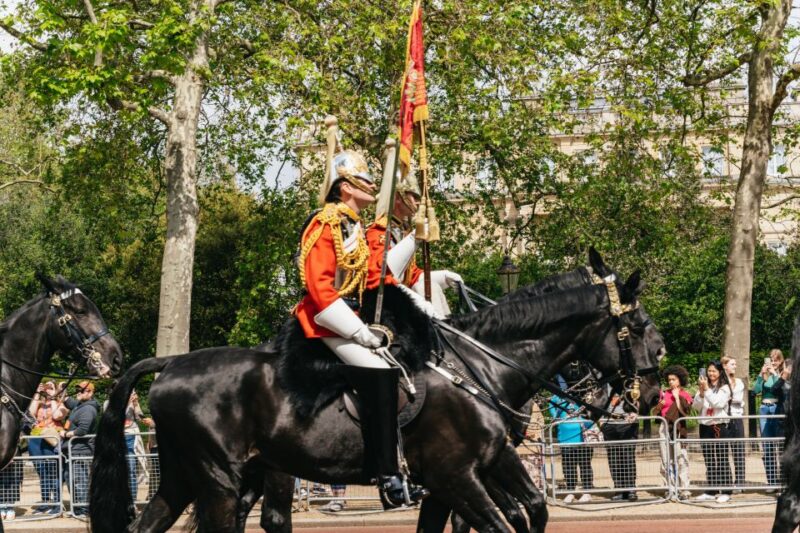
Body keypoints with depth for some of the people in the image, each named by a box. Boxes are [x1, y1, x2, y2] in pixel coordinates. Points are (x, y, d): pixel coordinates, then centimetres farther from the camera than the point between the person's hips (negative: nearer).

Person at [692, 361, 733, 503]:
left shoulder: (724, 388, -3)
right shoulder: (703, 386, 9)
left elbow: (718, 403, -16)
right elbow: (696, 406, 4)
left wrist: (707, 389, -17)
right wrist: (701, 392, -11)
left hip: (719, 426, -5)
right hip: (705, 427, 5)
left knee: (722, 460, -4)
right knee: (709, 461, 8)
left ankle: (725, 492, -4)